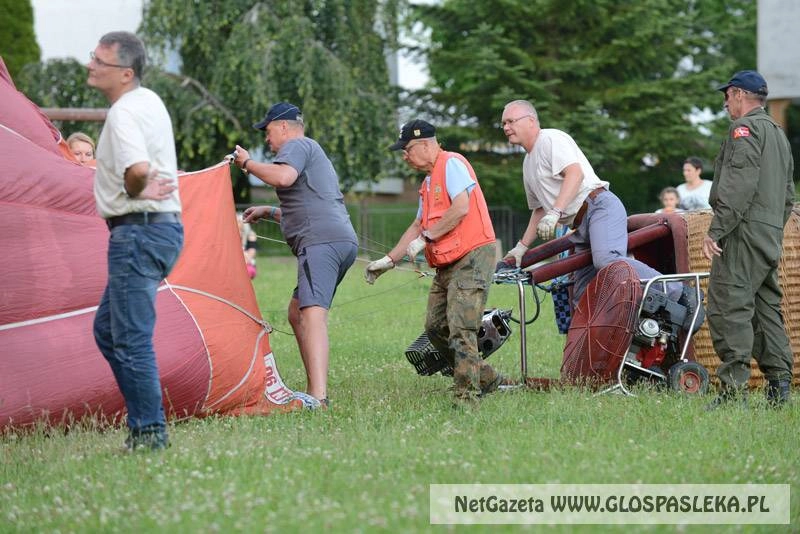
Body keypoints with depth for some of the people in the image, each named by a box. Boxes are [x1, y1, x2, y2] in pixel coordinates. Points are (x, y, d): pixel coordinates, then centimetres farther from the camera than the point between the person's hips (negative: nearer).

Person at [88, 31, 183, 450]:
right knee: (107, 329, 18)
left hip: (138, 231, -11)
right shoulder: (150, 101, 15)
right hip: (165, 224, 11)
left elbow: (138, 168, -34)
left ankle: (149, 433, -2)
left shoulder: (124, 113, -17)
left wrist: (134, 192, -15)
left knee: (131, 339, -6)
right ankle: (146, 419, 19)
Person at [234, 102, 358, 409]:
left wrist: (247, 163, -5)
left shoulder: (297, 145, 3)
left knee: (312, 313, -22)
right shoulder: (315, 155, 34)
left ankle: (318, 396, -36)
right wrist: (268, 212, 45)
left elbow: (283, 177, -20)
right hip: (343, 241, 11)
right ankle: (314, 391, 13)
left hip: (323, 242, -11)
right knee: (297, 313, 17)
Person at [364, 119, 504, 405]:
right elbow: (418, 226, 26)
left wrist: (425, 238, -15)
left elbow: (461, 208, -20)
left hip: (472, 256, -10)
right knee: (436, 327, 9)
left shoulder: (452, 164, -8)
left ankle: (467, 396, -15)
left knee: (460, 329, -16)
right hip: (447, 264, 10)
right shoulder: (428, 183, 23)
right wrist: (389, 260, 21)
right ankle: (486, 379, 18)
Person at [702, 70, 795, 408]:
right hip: (772, 235, 10)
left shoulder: (745, 128, -6)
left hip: (745, 230, -10)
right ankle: (779, 384, 9)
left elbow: (739, 184, -19)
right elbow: (789, 194, 25)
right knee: (767, 307, 12)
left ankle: (734, 386, -21)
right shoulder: (779, 134, 24)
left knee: (728, 307, -13)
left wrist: (716, 230, -21)